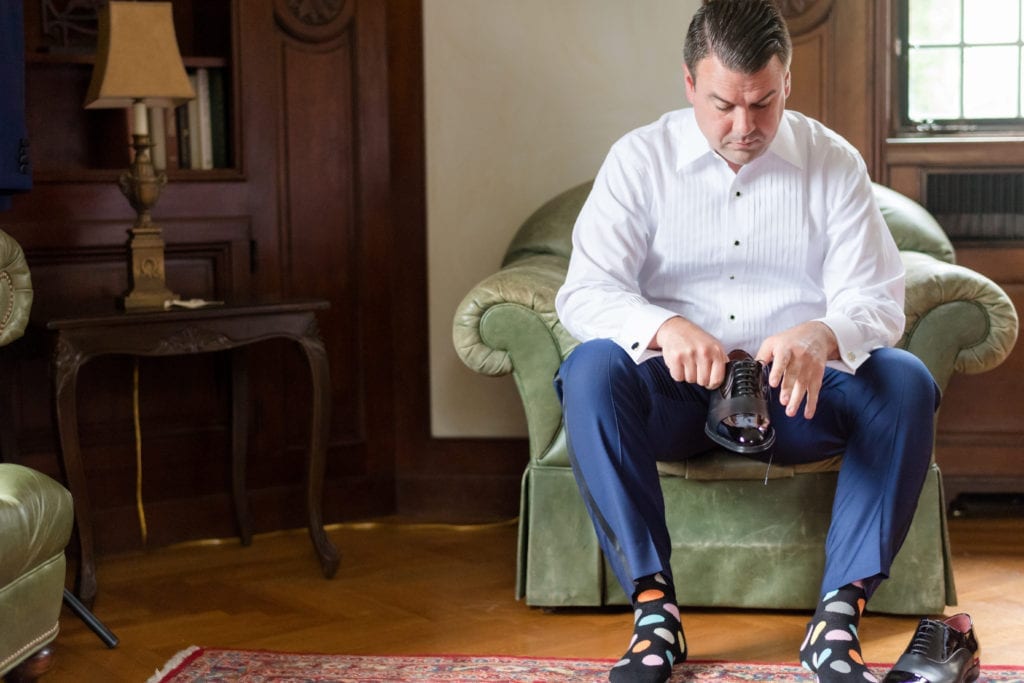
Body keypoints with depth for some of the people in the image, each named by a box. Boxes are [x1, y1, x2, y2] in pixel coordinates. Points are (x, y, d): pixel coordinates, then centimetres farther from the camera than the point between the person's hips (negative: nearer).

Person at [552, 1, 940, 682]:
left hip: (797, 395, 1)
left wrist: (822, 336, -31)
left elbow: (876, 299, -5)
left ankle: (839, 615, -25)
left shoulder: (834, 163, 2)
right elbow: (585, 292, -11)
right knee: (591, 369, -31)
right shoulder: (640, 160, 0)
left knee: (906, 382, -27)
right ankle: (653, 607, -27)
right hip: (675, 395, -1)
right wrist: (665, 328, -34)